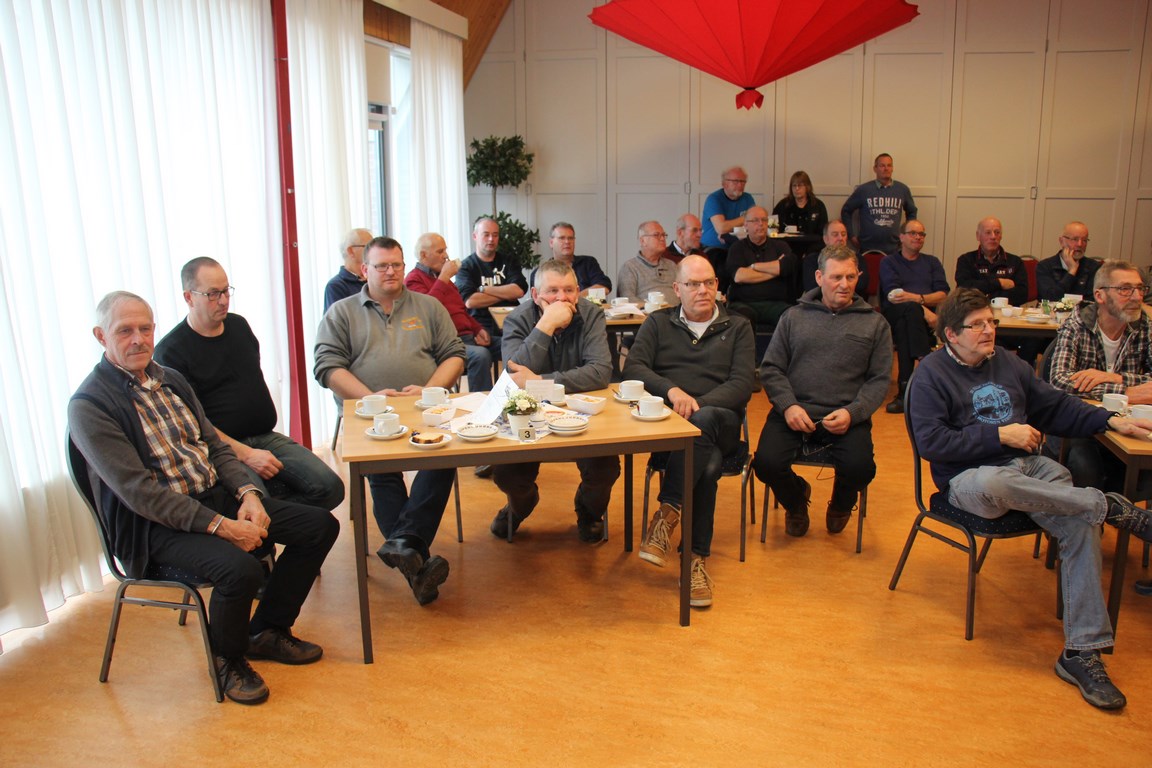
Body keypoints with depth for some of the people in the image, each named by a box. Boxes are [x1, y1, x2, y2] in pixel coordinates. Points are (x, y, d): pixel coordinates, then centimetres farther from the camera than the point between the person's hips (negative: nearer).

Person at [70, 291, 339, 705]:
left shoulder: (171, 379, 12)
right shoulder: (89, 406, -12)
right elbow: (139, 492, -20)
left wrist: (248, 494, -7)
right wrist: (220, 525, -24)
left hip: (218, 497, 8)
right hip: (156, 523, -7)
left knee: (321, 525, -2)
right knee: (240, 569, -33)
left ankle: (267, 630, 15)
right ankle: (228, 659, 0)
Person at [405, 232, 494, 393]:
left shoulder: (441, 277, 27)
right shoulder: (414, 279, 1)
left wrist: (478, 329, 12)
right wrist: (444, 278, -13)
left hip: (467, 336, 8)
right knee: (480, 355, -35)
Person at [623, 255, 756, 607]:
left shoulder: (737, 327, 17)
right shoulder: (658, 323, 19)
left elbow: (742, 385, 3)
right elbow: (633, 368, 2)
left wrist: (699, 405, -15)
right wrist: (672, 390, -17)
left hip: (719, 419, 0)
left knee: (702, 421, -39)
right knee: (708, 463, -35)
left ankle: (669, 511, -35)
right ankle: (696, 556, -29)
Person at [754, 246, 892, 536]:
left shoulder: (875, 324, 13)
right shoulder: (794, 317, 14)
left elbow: (879, 379, 6)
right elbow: (770, 369, 9)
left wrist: (852, 413, -11)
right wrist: (788, 406, -9)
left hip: (847, 417, 0)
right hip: (794, 412, 1)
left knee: (860, 469, -27)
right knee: (766, 464, -24)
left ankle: (840, 505, 15)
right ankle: (796, 499, 16)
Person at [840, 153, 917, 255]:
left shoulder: (902, 189, 5)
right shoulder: (863, 189, -3)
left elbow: (912, 212, 19)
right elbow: (846, 211, 6)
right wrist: (851, 236, 2)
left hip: (893, 249, 2)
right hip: (867, 249, -2)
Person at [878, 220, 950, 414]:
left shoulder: (932, 262, 26)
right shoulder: (888, 262, 17)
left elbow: (944, 295, 8)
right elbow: (893, 295, -4)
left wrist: (917, 298, -12)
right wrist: (923, 310, -17)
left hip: (928, 314, 2)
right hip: (894, 315, -2)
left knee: (904, 324, -36)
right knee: (911, 309, -38)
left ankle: (905, 388, -45)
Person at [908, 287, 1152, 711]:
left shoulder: (1006, 362, 18)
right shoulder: (931, 374, -3)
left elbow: (1055, 405, 27)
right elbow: (932, 442, -14)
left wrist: (1111, 421, 14)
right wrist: (1000, 434, -13)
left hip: (1029, 466, 6)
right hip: (969, 479, -6)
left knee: (1081, 523, -21)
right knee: (992, 484, -42)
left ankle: (1081, 653, -17)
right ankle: (1113, 506, -25)